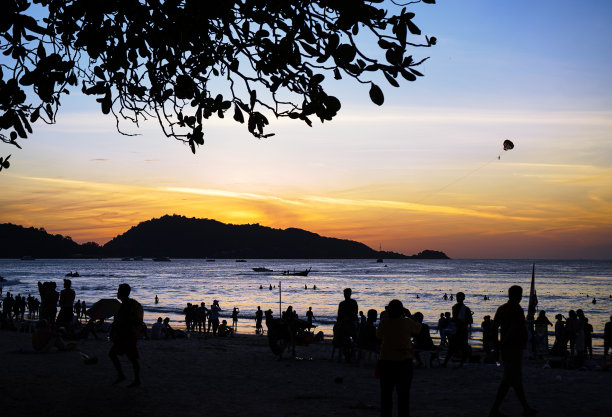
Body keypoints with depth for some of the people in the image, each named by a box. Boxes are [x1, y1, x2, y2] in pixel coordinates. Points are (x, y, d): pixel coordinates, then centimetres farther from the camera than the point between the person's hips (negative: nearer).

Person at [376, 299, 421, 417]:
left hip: (386, 362, 1)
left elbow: (378, 335, 11)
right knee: (403, 394, 5)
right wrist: (405, 316, 16)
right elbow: (418, 328, 12)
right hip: (404, 363, -1)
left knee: (386, 394, 9)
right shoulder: (407, 322, -7)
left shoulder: (384, 322, -6)